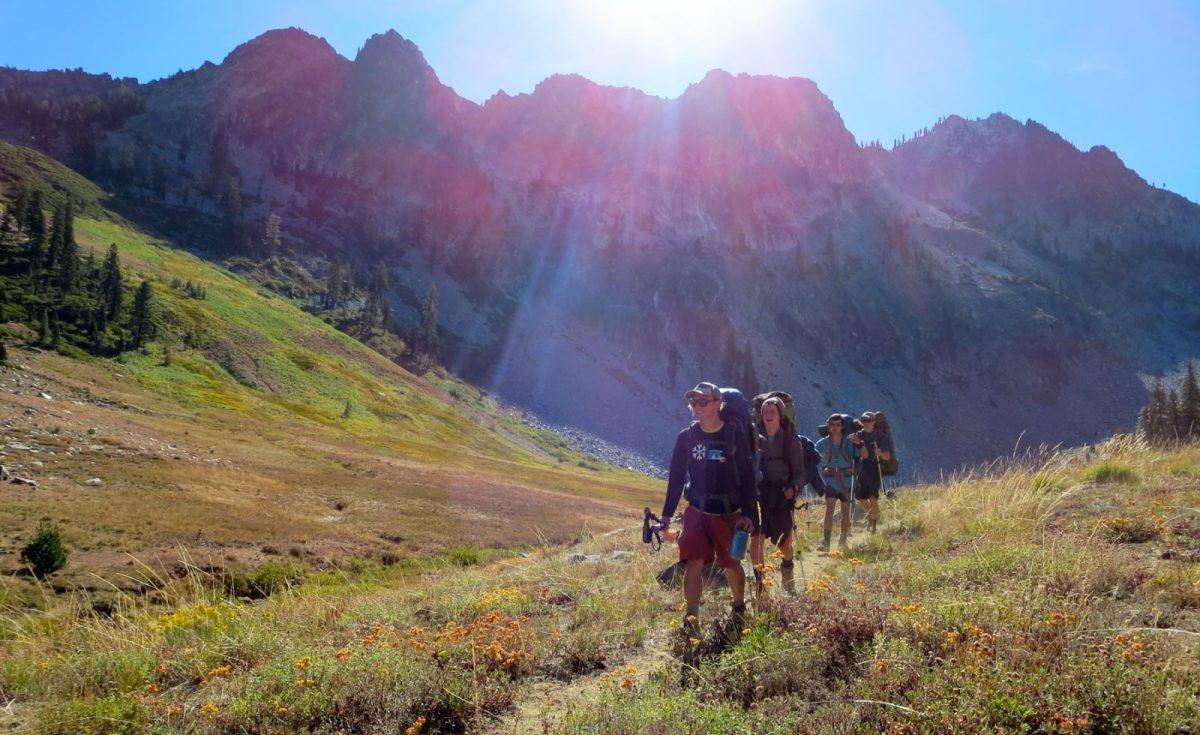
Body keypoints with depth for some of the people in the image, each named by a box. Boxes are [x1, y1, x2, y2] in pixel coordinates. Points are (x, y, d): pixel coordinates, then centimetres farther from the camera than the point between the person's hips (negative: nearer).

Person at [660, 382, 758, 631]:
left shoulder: (736, 437, -7)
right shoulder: (686, 438, -1)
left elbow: (747, 478, -4)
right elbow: (676, 477, 6)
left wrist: (748, 514, -8)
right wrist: (667, 514, 5)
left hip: (728, 513, -1)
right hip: (696, 511, 1)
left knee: (732, 564, 12)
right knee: (693, 564, -11)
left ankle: (739, 608, 37)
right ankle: (692, 620, -6)